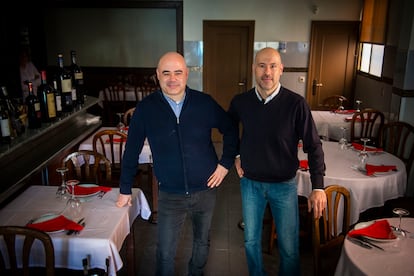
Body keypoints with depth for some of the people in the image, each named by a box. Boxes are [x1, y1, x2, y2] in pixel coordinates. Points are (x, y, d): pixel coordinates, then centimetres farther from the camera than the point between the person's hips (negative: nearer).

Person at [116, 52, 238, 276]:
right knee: (165, 252, 9)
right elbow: (132, 151, -3)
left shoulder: (205, 102, -9)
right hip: (170, 195, -1)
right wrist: (125, 190, 2)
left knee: (202, 242, 23)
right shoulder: (145, 108, -11)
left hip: (205, 189, 2)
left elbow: (230, 130, 5)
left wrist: (226, 163, -2)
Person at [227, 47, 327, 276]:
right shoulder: (240, 102, -8)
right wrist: (236, 155, 5)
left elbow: (313, 146, -11)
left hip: (284, 185, -2)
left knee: (289, 248, 9)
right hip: (250, 182, 3)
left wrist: (318, 187, -17)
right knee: (251, 240, 18)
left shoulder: (296, 104, -17)